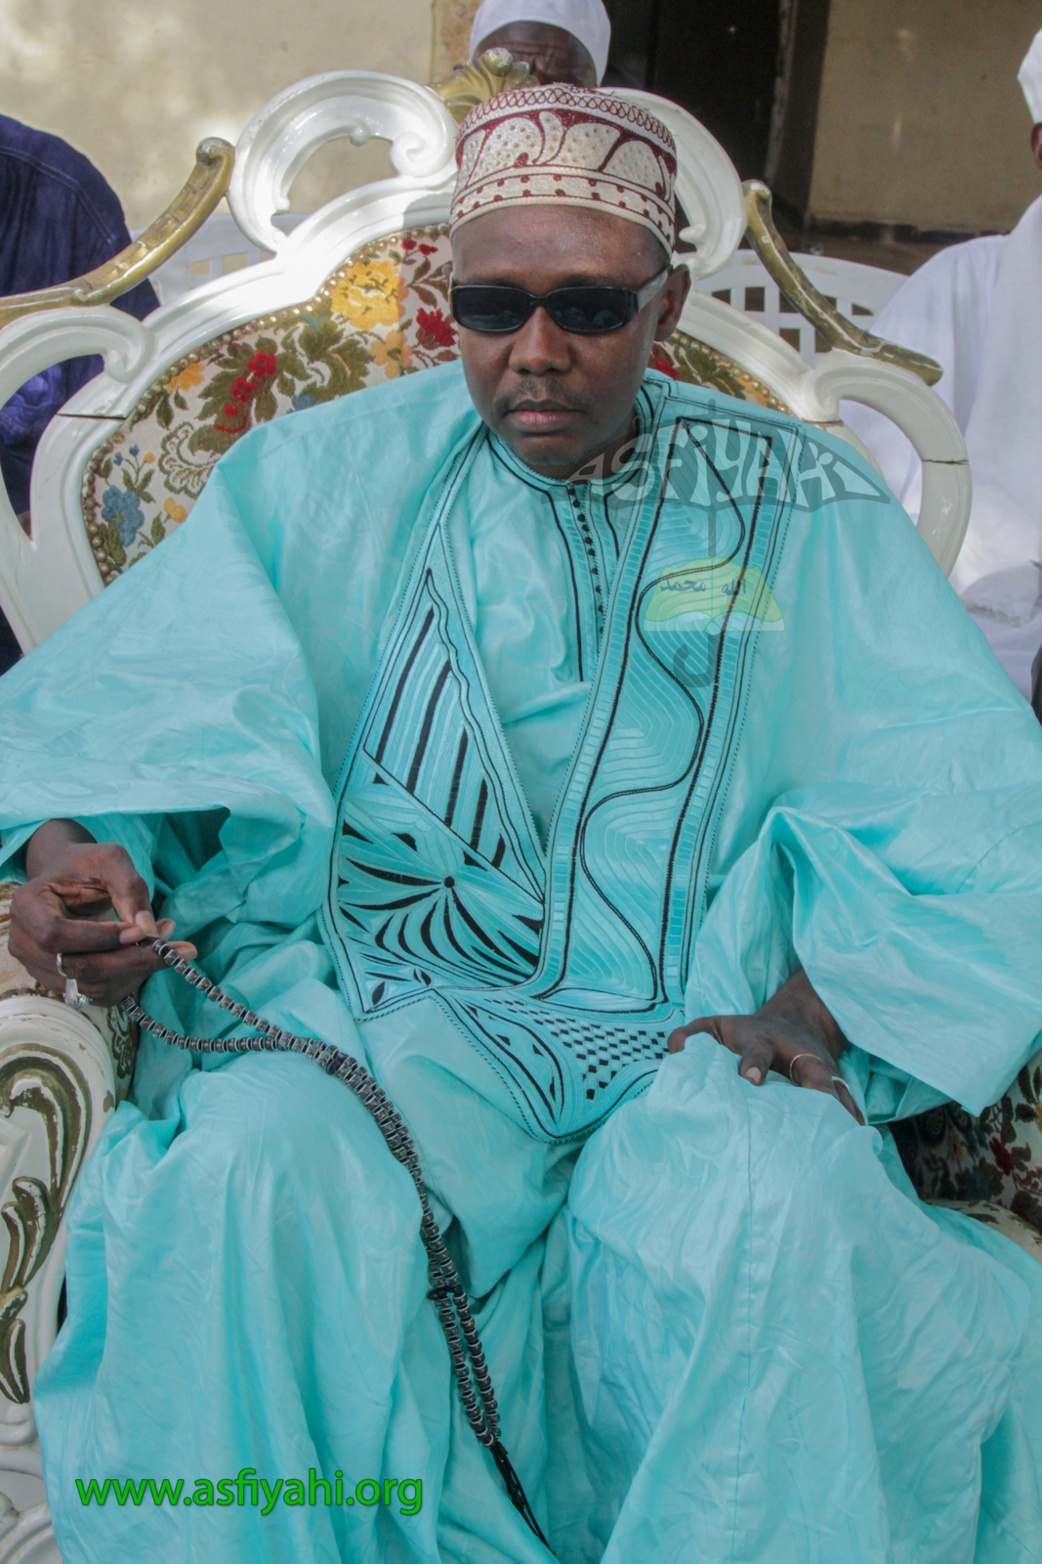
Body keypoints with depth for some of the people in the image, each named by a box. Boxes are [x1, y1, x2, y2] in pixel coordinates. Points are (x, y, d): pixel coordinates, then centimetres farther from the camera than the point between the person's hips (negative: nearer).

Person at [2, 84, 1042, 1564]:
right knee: (255, 1169, -30)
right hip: (388, 995, 1)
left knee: (778, 1218, -32)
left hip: (707, 1031, 0)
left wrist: (815, 1012, -14)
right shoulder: (329, 475, 9)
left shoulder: (803, 508, 8)